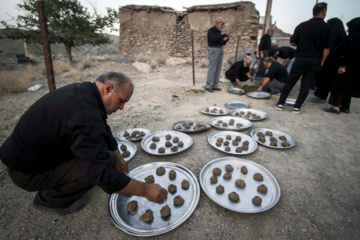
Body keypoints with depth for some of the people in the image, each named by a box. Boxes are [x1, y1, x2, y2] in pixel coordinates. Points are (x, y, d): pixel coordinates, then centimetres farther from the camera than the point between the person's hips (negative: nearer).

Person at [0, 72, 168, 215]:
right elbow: (104, 175, -35)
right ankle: (49, 200, 2)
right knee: (108, 160, -21)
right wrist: (145, 190, -24)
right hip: (27, 171, -8)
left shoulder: (85, 90, -6)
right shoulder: (85, 117, -35)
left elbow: (104, 131, 8)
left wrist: (119, 158, 14)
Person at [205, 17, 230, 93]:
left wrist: (226, 40, 2)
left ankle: (214, 86, 11)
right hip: (213, 51, -8)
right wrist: (225, 35, -18)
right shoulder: (211, 30, -7)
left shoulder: (218, 31, 18)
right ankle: (208, 86, -3)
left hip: (220, 51, 8)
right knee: (212, 69, -8)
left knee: (218, 69, 6)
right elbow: (215, 39, -23)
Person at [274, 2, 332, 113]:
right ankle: (297, 107, 7)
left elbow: (292, 43, 2)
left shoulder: (302, 26, 0)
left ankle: (280, 103, 7)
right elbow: (327, 48, -7)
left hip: (300, 58, 1)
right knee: (306, 85, 6)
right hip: (315, 60, 0)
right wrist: (321, 62, -1)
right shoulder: (327, 27, -3)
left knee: (290, 82, 8)